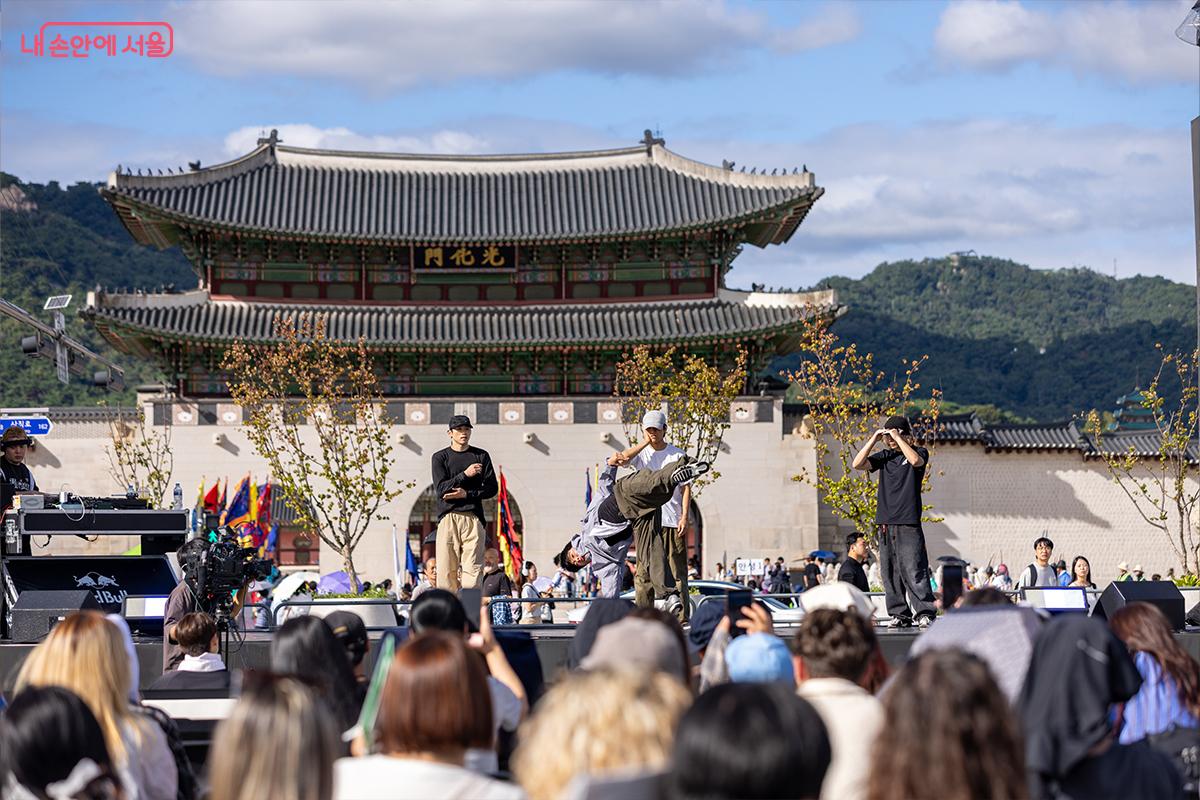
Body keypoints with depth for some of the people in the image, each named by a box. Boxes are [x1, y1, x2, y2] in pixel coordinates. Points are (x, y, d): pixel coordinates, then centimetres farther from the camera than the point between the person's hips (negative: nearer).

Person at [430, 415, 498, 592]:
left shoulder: (481, 456, 13)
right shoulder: (440, 457, 9)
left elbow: (492, 488, 6)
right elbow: (440, 489, -4)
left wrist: (467, 494, -6)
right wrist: (465, 474, -11)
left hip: (473, 518, 1)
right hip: (448, 518, -1)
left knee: (472, 569, -7)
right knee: (447, 569, -6)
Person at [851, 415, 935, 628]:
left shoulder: (919, 452, 3)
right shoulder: (885, 456, 15)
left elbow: (915, 460, -20)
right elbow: (857, 464, 5)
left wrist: (897, 438, -14)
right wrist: (874, 439, 1)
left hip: (908, 523, -5)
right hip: (885, 523, 5)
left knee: (914, 570, -12)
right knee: (890, 571, 4)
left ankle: (925, 612, -10)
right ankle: (899, 614, 10)